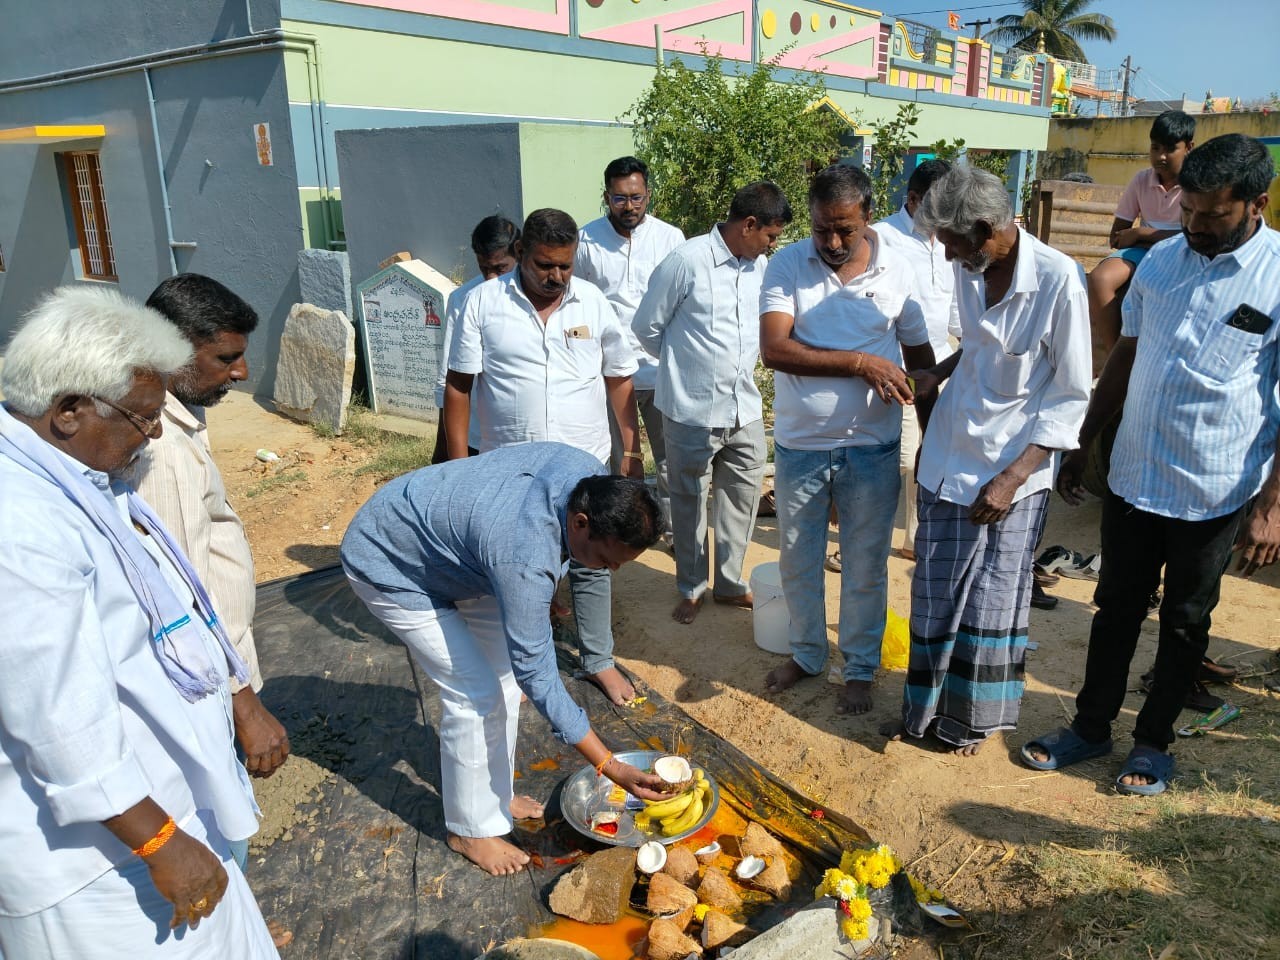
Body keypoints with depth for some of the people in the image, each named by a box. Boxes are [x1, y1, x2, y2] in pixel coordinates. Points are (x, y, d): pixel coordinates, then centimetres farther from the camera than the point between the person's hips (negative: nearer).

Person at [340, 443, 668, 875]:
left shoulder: (589, 473, -19)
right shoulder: (524, 556, -41)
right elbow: (537, 674, -32)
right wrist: (610, 766, -28)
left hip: (443, 540, 8)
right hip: (389, 564, -8)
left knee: (504, 671, 6)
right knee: (475, 692, -10)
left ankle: (496, 793, 26)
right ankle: (471, 828, 11)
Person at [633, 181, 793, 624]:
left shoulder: (760, 267, 5)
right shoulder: (686, 261, -13)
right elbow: (647, 327, -4)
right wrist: (684, 365, 8)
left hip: (745, 410, 5)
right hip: (693, 412, -5)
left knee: (742, 498, 14)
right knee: (690, 503, 10)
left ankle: (730, 582, 33)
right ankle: (691, 588, 28)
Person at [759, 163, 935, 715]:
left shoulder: (897, 272, -4)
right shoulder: (787, 265, -8)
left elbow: (920, 358, 5)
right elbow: (774, 349, -20)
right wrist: (861, 363, -23)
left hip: (872, 448, 0)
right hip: (799, 446, 1)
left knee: (865, 566, 12)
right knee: (798, 561, 16)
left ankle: (860, 668, 33)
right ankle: (807, 654, 39)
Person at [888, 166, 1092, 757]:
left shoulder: (1058, 280, -19)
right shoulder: (968, 268, -2)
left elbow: (1072, 395, -13)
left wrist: (1014, 476, -18)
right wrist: (937, 372, -1)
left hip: (1013, 470, -5)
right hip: (947, 459, 5)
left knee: (992, 604, 8)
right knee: (935, 596, 12)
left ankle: (973, 719, 30)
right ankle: (925, 708, 31)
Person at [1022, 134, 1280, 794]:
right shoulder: (1161, 259, 2)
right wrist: (1081, 446, 11)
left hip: (1214, 493, -4)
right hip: (1133, 477, 4)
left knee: (1185, 622, 13)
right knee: (1116, 608, 15)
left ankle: (1154, 741, 31)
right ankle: (1091, 727, 31)